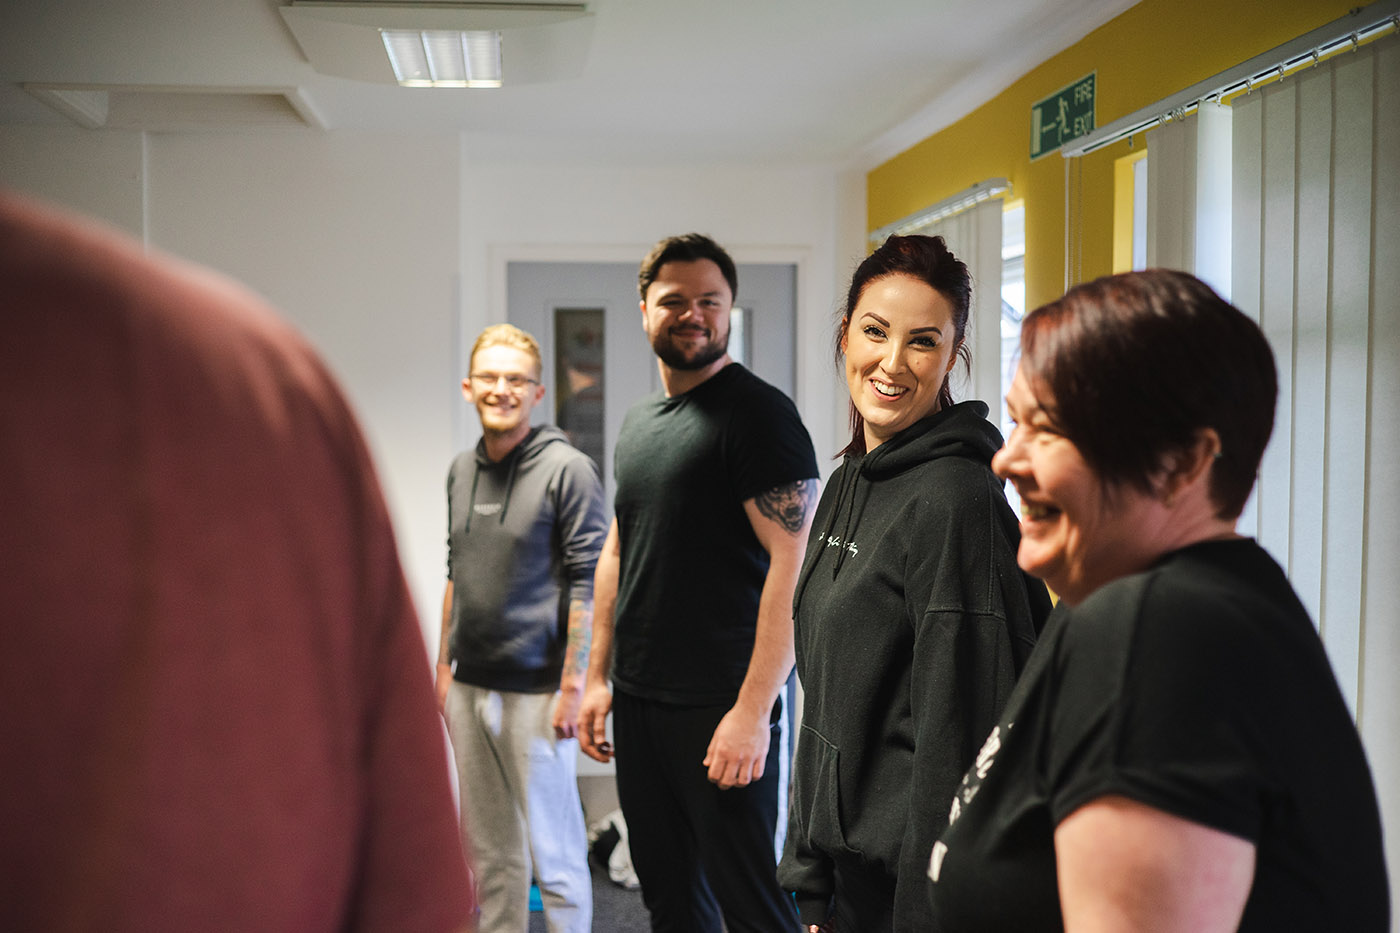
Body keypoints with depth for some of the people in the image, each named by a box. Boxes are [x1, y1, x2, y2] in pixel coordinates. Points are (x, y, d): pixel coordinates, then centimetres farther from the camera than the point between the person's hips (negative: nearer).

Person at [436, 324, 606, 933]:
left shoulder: (568, 469, -9)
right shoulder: (461, 471, 11)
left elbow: (587, 584, -11)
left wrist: (573, 685, -15)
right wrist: (444, 667, 16)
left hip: (535, 692, -6)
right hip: (469, 688, 6)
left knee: (553, 853, 2)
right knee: (490, 851, 15)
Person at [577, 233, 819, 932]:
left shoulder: (758, 413, -10)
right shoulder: (637, 421, 15)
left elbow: (794, 560, -17)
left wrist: (753, 709, -22)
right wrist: (597, 676, 16)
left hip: (721, 707, -7)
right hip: (636, 698, 7)